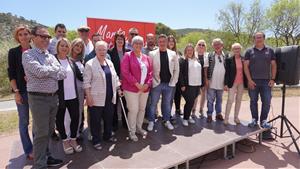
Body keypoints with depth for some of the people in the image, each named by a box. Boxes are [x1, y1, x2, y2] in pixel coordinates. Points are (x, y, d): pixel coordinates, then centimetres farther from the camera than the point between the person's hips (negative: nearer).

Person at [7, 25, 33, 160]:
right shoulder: (13, 52, -1)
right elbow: (11, 74, -4)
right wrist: (16, 92, -10)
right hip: (22, 90, -2)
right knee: (24, 121, 5)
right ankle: (29, 150, 18)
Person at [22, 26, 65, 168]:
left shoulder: (51, 56, 13)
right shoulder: (28, 54, -6)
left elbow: (63, 74, 2)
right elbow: (40, 71, -23)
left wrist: (46, 73, -10)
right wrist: (55, 69, -6)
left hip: (53, 97, 7)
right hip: (38, 98, -6)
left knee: (49, 130, 16)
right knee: (41, 133, 1)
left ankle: (46, 157, 33)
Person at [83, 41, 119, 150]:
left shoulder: (110, 63, 11)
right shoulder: (90, 64, -8)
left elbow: (115, 78, 16)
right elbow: (86, 82, -10)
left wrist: (118, 89, 12)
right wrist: (88, 96, -14)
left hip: (110, 97, 6)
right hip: (96, 98, -6)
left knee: (109, 118, 16)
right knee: (96, 120, 6)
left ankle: (107, 136, 35)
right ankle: (96, 141, 21)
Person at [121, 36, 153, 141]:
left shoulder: (146, 57, 12)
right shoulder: (127, 56, -4)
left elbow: (150, 72, 10)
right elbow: (125, 72, -13)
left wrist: (147, 84, -6)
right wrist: (136, 84, -16)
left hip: (145, 88, 5)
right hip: (131, 88, -5)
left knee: (142, 109, 13)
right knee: (133, 110, -1)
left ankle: (139, 128, 31)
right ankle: (132, 131, 16)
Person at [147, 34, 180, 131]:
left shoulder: (173, 54, 4)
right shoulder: (152, 54, -3)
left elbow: (176, 69, 7)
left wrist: (173, 82, 1)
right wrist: (153, 82, -9)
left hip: (169, 84, 2)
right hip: (157, 84, -2)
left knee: (167, 104, 15)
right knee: (153, 104, 8)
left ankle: (167, 121, 30)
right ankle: (151, 122, 24)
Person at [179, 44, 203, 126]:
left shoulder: (197, 61, 14)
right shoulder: (183, 61, -4)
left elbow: (200, 72, 16)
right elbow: (180, 74, -8)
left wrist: (201, 84, 11)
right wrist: (182, 85, -14)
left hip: (197, 85, 5)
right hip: (188, 85, -5)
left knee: (191, 102, 10)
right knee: (189, 102, -4)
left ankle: (188, 116, 26)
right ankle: (185, 118, 12)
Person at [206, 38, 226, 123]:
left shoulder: (225, 56, 4)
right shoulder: (210, 56, -2)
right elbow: (207, 68, -3)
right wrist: (207, 79, -8)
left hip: (221, 83, 3)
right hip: (212, 82, -2)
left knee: (219, 100, 15)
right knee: (210, 100, 3)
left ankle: (218, 114, 27)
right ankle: (209, 115, 12)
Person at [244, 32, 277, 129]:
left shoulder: (270, 50, 9)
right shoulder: (249, 51, 4)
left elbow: (273, 65, 9)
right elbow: (246, 66, -1)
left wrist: (272, 79, -1)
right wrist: (249, 80, -9)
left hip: (266, 81, 1)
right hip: (253, 81, -1)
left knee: (266, 101, 1)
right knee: (253, 101, 6)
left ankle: (264, 120, 14)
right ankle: (254, 119, 18)